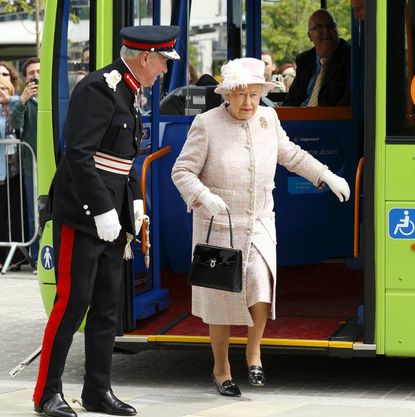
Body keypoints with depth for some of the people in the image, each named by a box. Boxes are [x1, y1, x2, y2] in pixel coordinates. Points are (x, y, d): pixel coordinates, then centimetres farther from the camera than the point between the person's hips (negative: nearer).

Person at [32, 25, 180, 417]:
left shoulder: (129, 92, 14)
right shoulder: (98, 88, -15)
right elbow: (79, 155, -21)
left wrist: (134, 202, 14)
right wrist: (102, 211, -21)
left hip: (113, 216, 9)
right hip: (83, 215, -9)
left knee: (107, 306, 11)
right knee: (72, 303, -5)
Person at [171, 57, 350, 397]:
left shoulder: (267, 119, 2)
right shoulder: (207, 124, -12)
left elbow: (291, 155, 19)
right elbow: (182, 171, -11)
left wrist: (328, 177, 15)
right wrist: (204, 197, -28)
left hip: (259, 224, 3)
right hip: (218, 225, -3)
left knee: (261, 287, -16)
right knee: (222, 297, 5)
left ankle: (253, 351, 8)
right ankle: (221, 369, 24)